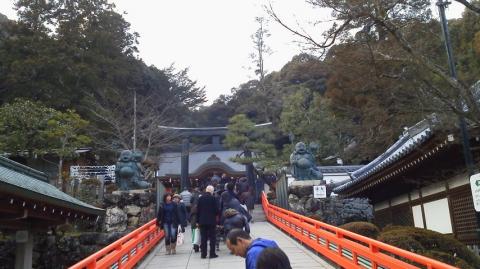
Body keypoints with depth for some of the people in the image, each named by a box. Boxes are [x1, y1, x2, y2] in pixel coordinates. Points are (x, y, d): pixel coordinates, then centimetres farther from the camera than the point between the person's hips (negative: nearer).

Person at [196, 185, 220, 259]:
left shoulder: (200, 198, 1)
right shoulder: (213, 198, -10)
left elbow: (198, 210, 3)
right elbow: (217, 209, -9)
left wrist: (197, 221, 9)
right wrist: (216, 214, 14)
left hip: (202, 221, 3)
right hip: (211, 221, -3)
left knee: (203, 238, 7)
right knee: (212, 237, 5)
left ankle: (203, 254, 9)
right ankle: (212, 253, 5)